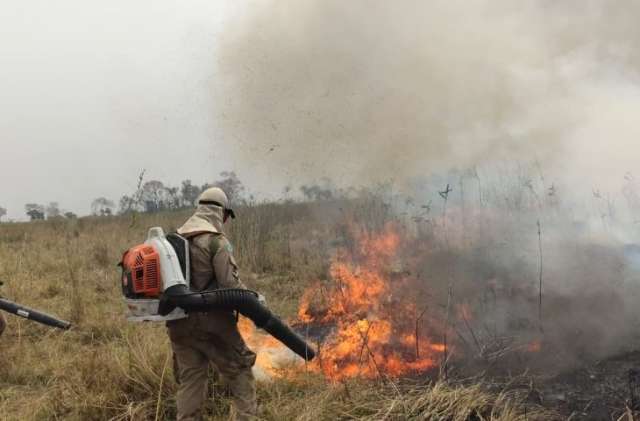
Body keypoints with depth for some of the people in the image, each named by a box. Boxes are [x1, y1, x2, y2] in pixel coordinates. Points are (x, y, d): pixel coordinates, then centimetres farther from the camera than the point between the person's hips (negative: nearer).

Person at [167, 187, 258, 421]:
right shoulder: (216, 241, -11)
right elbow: (230, 284, -16)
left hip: (180, 323, 6)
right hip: (211, 322, -6)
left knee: (189, 381, 13)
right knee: (240, 374, 7)